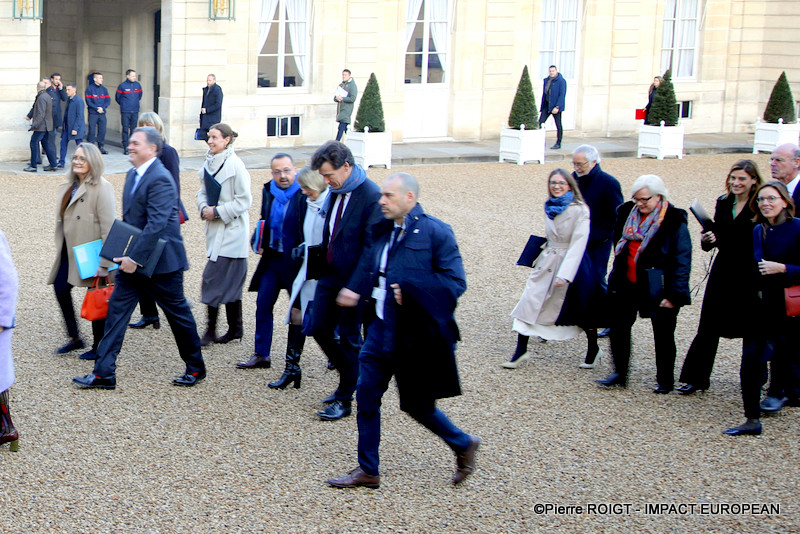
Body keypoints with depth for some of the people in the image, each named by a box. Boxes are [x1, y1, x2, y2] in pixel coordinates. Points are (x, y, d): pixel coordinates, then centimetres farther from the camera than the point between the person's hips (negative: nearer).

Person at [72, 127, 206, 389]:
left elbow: (156, 224, -26)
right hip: (133, 260, 9)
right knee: (116, 309, 2)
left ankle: (196, 368, 23)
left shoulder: (160, 179, -20)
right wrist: (125, 254, 12)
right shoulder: (132, 174, 10)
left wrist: (135, 258, -26)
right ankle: (103, 373, 3)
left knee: (178, 313, 6)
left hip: (161, 261, -9)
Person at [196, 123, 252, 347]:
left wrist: (218, 212, -16)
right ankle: (235, 329, 20)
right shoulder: (209, 162, 8)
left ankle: (210, 330, -3)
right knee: (230, 281, 13)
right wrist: (204, 208, -3)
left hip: (232, 230, -8)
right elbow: (203, 191, 17)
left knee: (213, 279, -10)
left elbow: (244, 200, -14)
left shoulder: (235, 165, -14)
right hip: (216, 229, 8)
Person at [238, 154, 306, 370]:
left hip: (296, 260, -6)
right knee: (263, 304, 6)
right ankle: (261, 355, 15)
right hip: (273, 257, 6)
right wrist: (258, 241, 3)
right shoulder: (269, 191, 6)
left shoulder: (304, 194, -15)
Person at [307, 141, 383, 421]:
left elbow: (371, 248, -21)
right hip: (330, 274, 8)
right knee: (319, 330, 12)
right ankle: (352, 379, 32)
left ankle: (345, 399, 18)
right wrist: (322, 265, 11)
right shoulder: (335, 191, 4)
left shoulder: (372, 196, -20)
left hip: (353, 280, -8)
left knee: (349, 338, 3)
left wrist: (354, 287, -24)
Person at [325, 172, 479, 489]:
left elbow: (455, 283, -18)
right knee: (366, 398, 5)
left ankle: (463, 445, 29)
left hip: (416, 335, -7)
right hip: (382, 330, 7)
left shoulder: (435, 233, -13)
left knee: (417, 405, 4)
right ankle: (367, 470, 17)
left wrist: (410, 291, -22)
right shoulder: (386, 232, 8)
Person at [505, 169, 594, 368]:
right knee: (530, 300, -2)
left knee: (581, 309, 8)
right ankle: (521, 351, 6)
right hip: (547, 261, 6)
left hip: (571, 262, -6)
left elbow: (578, 244, -21)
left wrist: (565, 274, -27)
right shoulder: (550, 207, 3)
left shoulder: (580, 210, -17)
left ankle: (593, 349, 30)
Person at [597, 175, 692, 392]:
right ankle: (619, 373, 21)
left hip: (657, 289, -5)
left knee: (663, 334, 6)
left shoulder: (674, 222, -13)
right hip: (627, 285, 6)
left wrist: (675, 295, -17)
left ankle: (665, 380, 19)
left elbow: (682, 260, -13)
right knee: (619, 326, 8)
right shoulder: (627, 213, 4)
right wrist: (617, 274, 16)